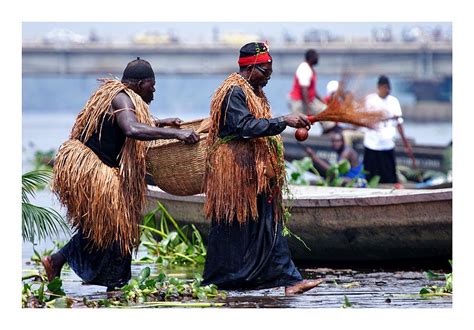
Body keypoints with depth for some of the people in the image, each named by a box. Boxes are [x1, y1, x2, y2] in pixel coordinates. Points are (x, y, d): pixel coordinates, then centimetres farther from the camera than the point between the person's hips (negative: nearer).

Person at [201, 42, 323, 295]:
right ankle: (218, 282, 6)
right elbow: (245, 127, -26)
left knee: (270, 226, 3)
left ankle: (290, 279, -1)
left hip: (256, 174, 9)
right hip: (235, 172, -9)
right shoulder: (234, 92, -14)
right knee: (232, 227, -3)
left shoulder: (255, 92, 17)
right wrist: (284, 121, -27)